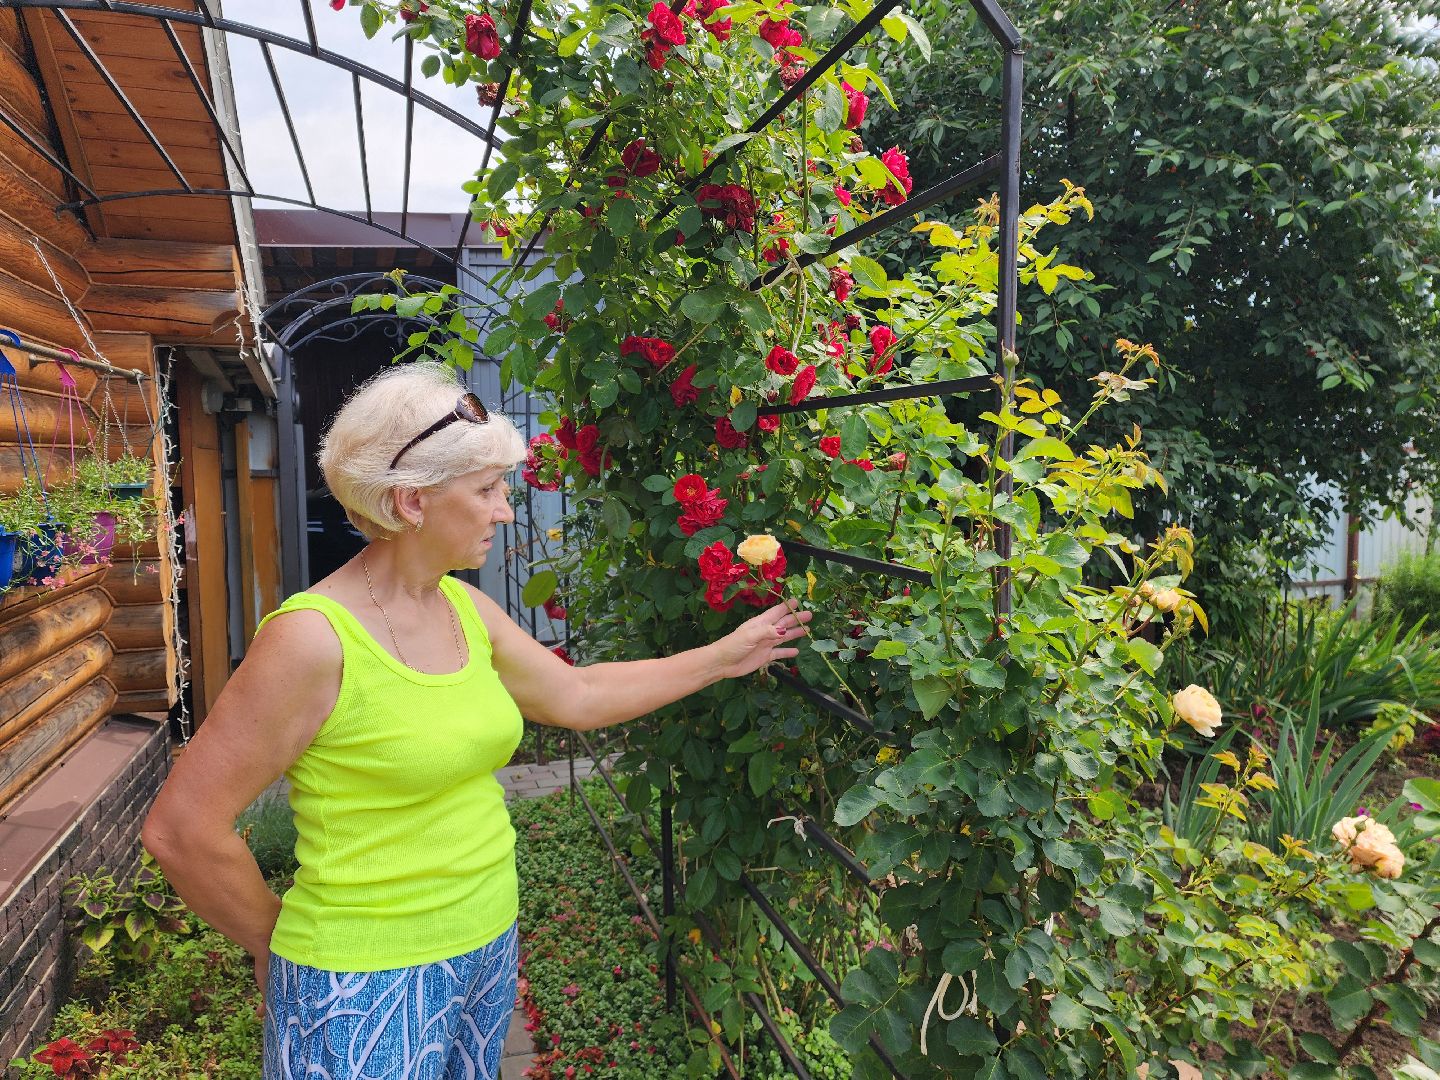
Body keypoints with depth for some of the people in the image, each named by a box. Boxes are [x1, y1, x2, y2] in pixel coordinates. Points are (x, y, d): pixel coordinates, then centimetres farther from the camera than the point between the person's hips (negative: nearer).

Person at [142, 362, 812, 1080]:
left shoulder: (466, 609, 0)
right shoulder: (312, 637, -22)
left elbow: (578, 697, 9)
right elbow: (181, 829, -18)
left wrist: (722, 657, 10)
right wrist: (274, 941, -5)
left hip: (489, 950, 7)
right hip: (366, 988, -7)